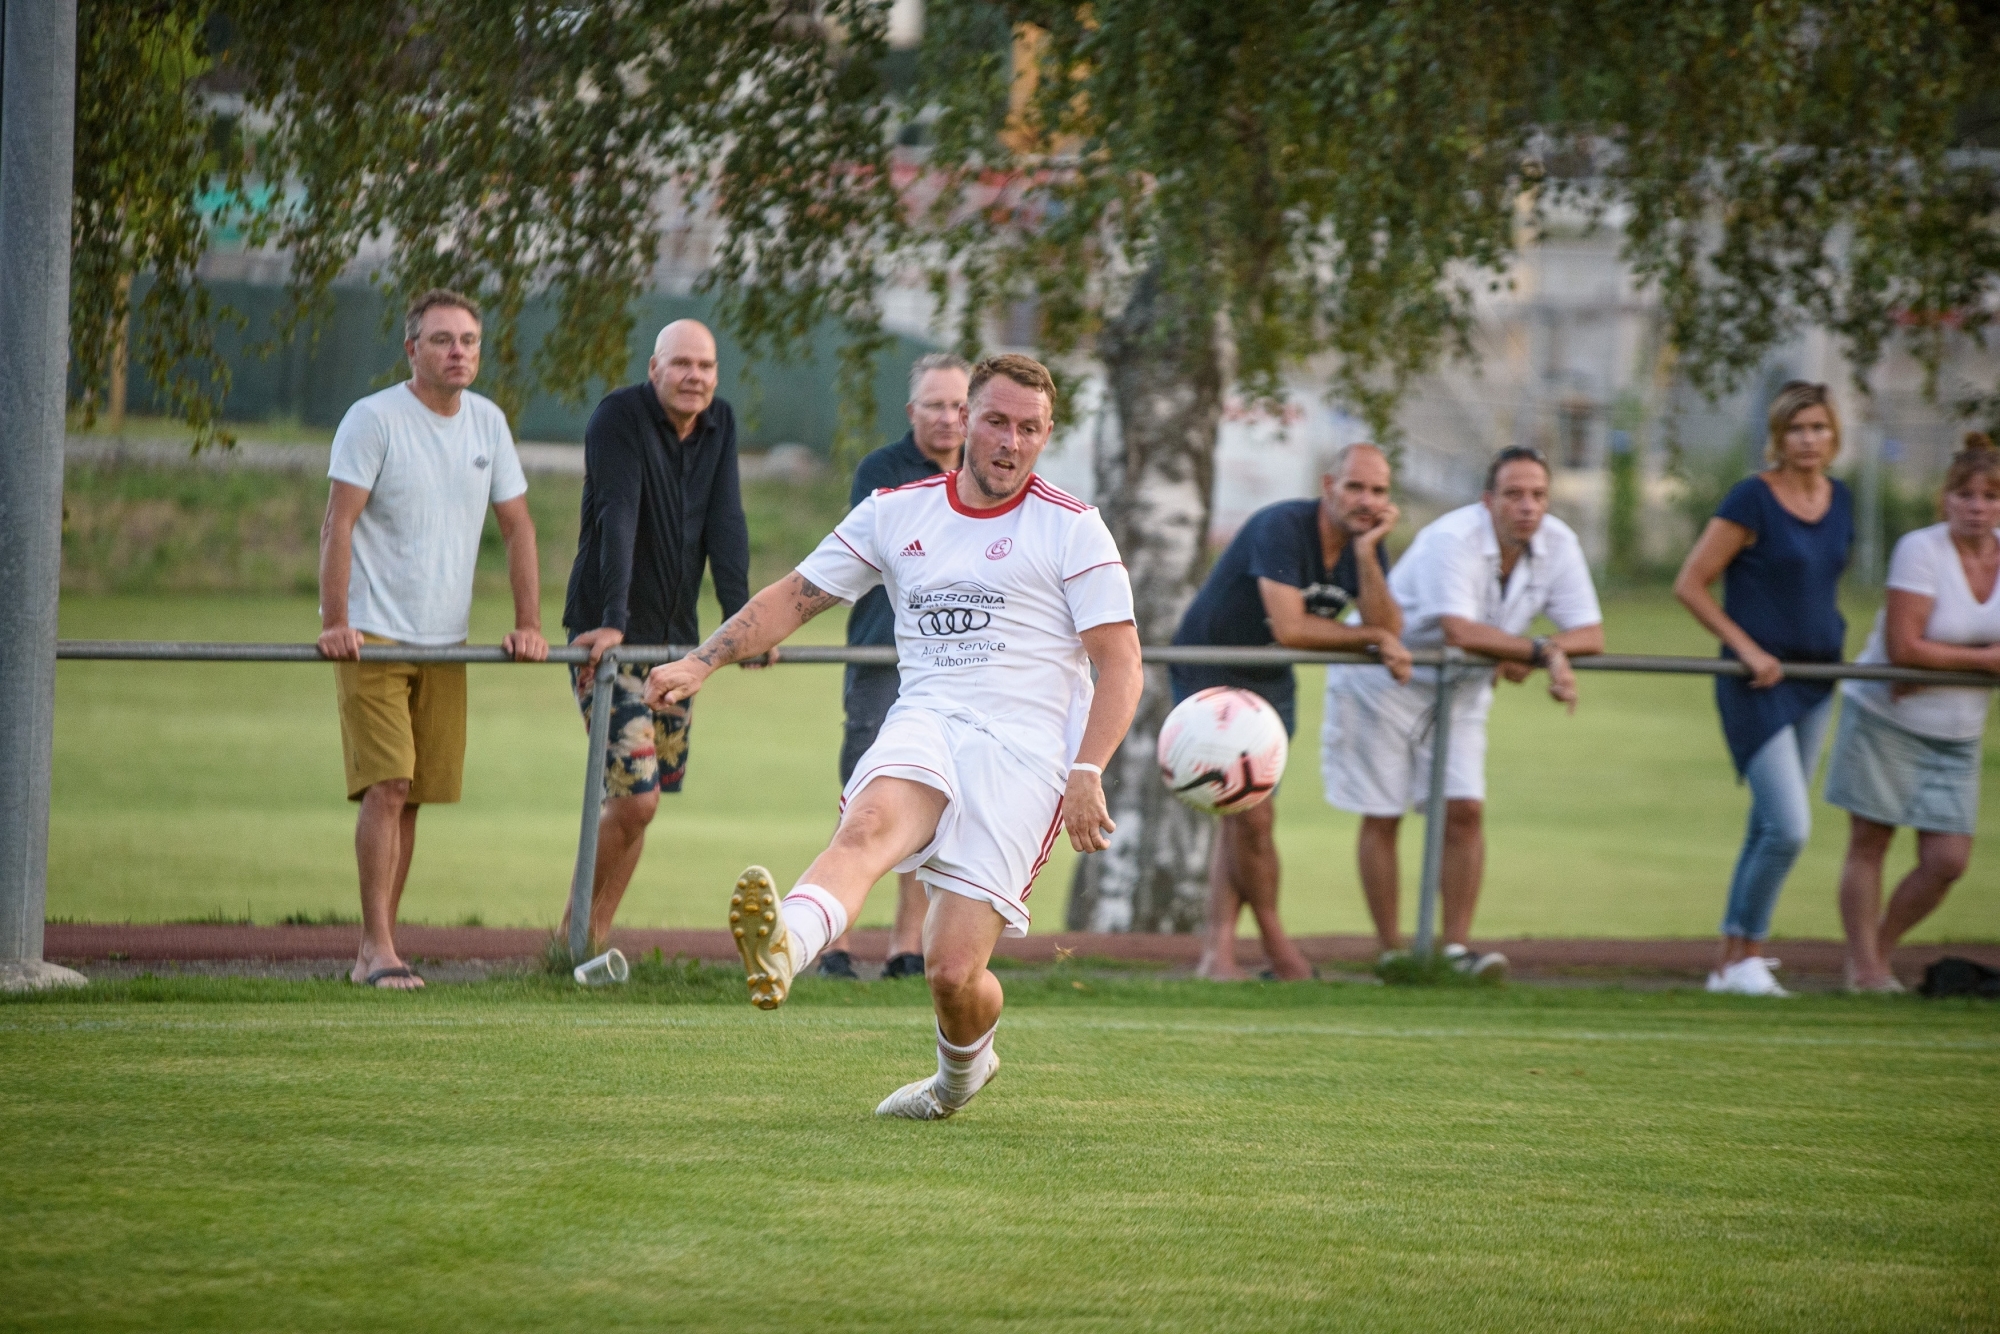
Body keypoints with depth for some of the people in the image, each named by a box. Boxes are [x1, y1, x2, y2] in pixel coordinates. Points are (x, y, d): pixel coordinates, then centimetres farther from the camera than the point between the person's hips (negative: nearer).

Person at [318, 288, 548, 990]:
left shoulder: (487, 423, 10)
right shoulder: (373, 419, -8)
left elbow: (517, 525, 15)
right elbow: (337, 523, -12)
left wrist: (528, 624, 7)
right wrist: (334, 623, -20)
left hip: (444, 641, 6)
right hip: (373, 637, -6)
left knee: (411, 795, 5)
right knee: (387, 786, -14)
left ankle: (373, 951, 11)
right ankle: (379, 948, -14)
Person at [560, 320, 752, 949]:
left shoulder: (720, 424, 5)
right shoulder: (619, 416, -13)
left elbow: (726, 523, 0)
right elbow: (617, 519, -22)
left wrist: (740, 617, -11)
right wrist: (611, 621, -30)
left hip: (675, 636, 6)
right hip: (608, 636, -6)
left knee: (641, 803, 6)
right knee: (635, 797, -14)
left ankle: (591, 939, 15)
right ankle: (574, 931, 2)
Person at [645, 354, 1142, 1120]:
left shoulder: (1071, 529, 5)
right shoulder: (897, 513, 14)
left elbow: (1120, 666, 1)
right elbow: (796, 596, 20)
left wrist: (1086, 773, -12)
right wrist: (702, 663, 8)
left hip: (1023, 752, -2)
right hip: (925, 726, 2)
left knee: (952, 970, -13)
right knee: (871, 820, -35)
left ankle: (964, 1069, 22)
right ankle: (785, 949, -66)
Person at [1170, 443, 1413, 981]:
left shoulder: (1367, 546, -2)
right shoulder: (1282, 528, -25)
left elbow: (1389, 631, -14)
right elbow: (1290, 628, -31)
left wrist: (1366, 556, -24)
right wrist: (1372, 637, -19)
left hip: (1269, 683, 7)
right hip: (1210, 674, -7)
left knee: (1241, 817, 7)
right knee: (1252, 815, -11)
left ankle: (1218, 953, 10)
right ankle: (1276, 943, 4)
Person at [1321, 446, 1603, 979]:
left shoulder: (1558, 545, -9)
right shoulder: (1453, 540, -28)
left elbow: (1591, 635, -10)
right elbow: (1459, 630, -40)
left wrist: (1524, 657, -27)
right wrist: (1540, 651, -36)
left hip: (1461, 692, 5)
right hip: (1385, 677, -5)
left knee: (1465, 810, -9)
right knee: (1381, 815, -1)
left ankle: (1457, 945, -6)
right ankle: (1391, 951, 6)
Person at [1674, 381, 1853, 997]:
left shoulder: (1840, 501, 9)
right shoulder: (1752, 500, -12)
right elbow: (1690, 584, -11)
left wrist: (1835, 643, 12)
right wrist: (1748, 649, -15)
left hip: (1814, 683, 7)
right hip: (1758, 685, -7)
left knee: (1770, 829, 11)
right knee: (1790, 827, -14)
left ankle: (1730, 961, 20)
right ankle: (1745, 954, -1)